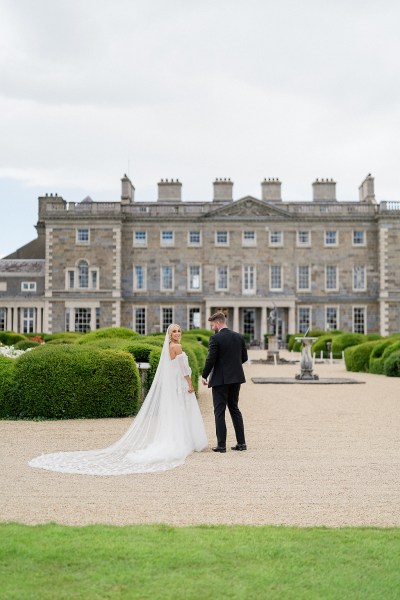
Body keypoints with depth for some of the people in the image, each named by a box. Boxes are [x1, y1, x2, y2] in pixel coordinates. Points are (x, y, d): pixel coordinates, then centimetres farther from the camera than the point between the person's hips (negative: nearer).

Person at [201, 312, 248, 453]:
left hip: (220, 379, -6)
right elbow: (244, 357, 10)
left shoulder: (215, 338, -13)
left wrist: (204, 376, -2)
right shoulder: (239, 336, 5)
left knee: (219, 411, 2)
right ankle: (241, 443, 15)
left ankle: (221, 445, 2)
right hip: (236, 378, 6)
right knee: (234, 408, 16)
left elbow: (211, 359, -15)